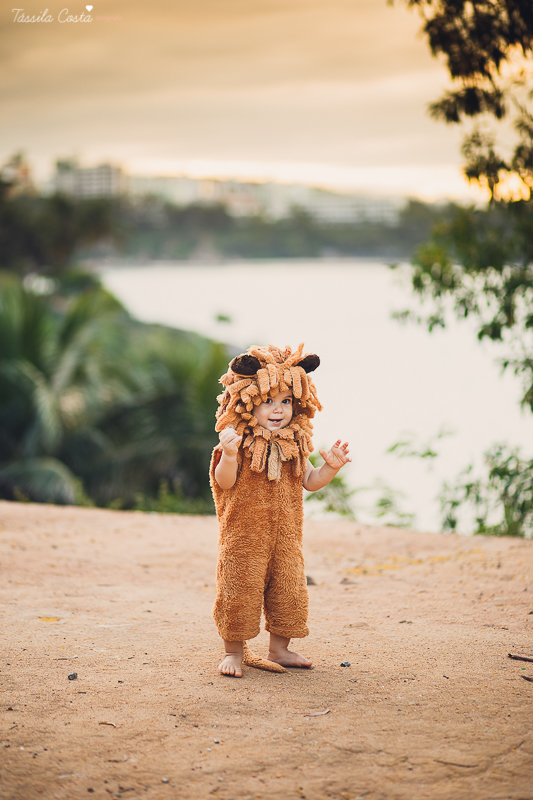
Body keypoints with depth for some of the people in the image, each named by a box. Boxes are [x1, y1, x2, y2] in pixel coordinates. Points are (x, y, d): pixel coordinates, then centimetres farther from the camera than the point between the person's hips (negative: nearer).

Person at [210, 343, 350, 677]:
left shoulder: (295, 444, 6)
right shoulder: (240, 442, -9)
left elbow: (309, 481, 12)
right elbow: (224, 482, -16)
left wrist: (331, 467, -5)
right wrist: (228, 456, -34)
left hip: (286, 534, 5)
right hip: (244, 534, -5)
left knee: (288, 590, 10)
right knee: (240, 590, -2)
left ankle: (280, 649, 25)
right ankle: (235, 652, 12)